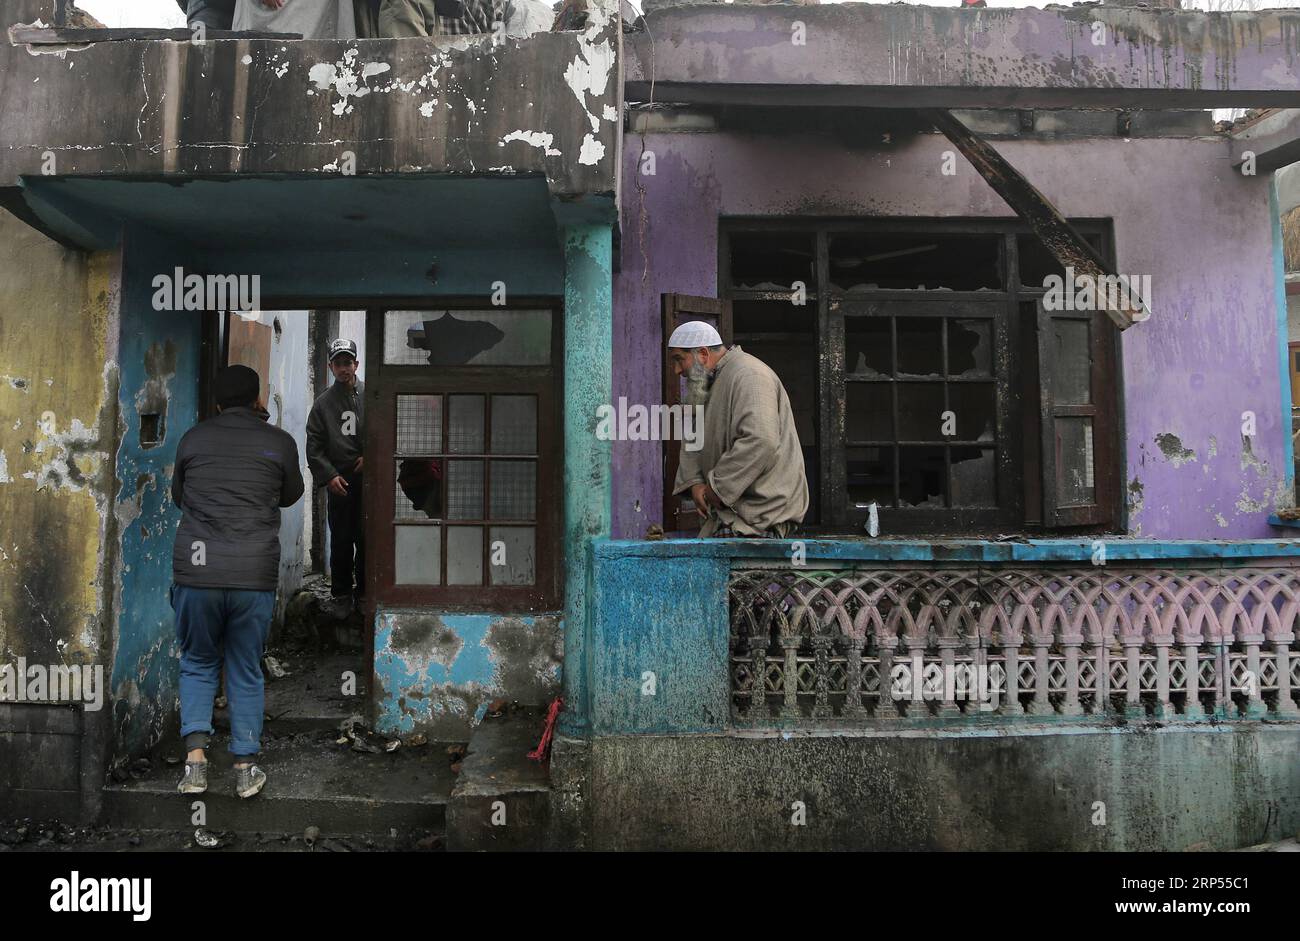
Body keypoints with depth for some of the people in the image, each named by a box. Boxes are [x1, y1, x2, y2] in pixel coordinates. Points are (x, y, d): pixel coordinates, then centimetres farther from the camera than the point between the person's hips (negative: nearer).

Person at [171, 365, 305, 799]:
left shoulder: (193, 438, 6)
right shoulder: (279, 442, 2)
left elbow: (179, 497, 20)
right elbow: (291, 495, 19)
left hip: (195, 572, 1)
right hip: (255, 576, -1)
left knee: (197, 664, 19)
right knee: (246, 672, 14)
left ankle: (195, 756, 6)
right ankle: (246, 768, 17)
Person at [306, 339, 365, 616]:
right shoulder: (323, 402, 9)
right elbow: (314, 446, 6)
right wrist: (329, 476, -5)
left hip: (369, 480, -1)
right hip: (339, 482, 1)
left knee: (368, 539, 2)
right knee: (341, 540, 5)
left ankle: (366, 591, 15)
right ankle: (341, 594, 16)